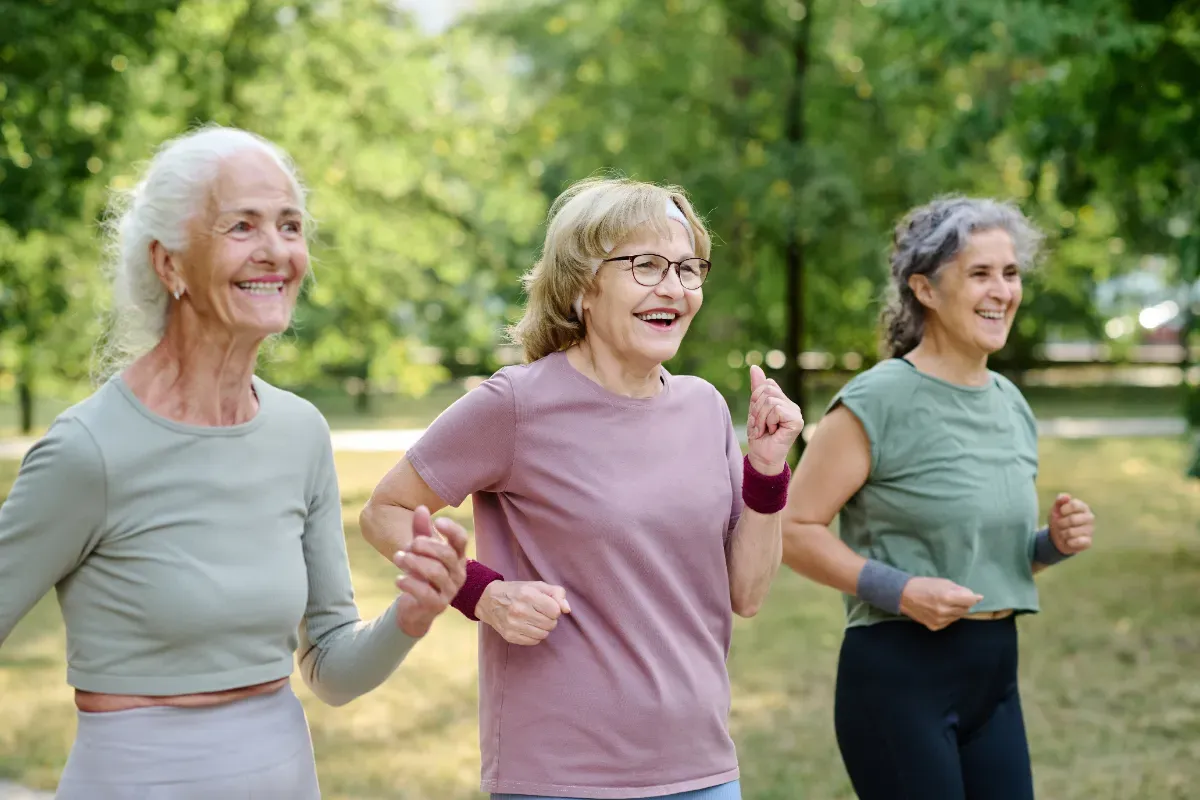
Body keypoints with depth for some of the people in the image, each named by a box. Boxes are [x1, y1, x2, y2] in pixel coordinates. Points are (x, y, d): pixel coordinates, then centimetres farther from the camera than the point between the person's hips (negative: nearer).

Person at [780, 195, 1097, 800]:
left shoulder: (1011, 404, 12)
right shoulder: (878, 401, -11)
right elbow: (793, 529, -13)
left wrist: (1053, 542, 2)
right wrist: (898, 590, -22)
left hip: (995, 675, 7)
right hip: (899, 675, -7)